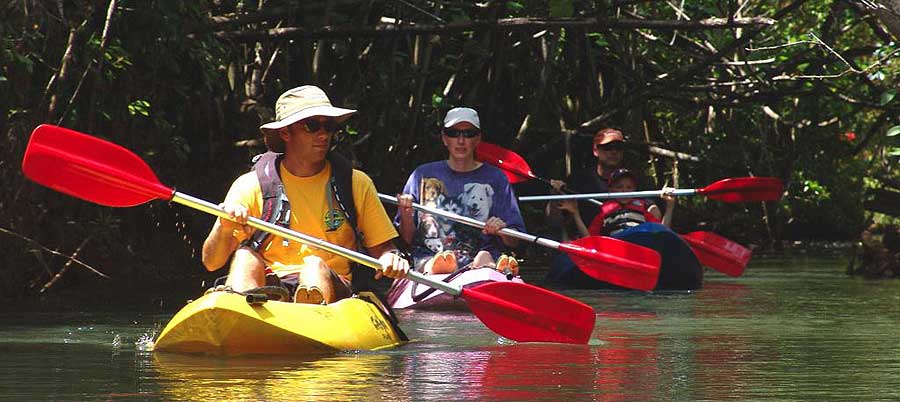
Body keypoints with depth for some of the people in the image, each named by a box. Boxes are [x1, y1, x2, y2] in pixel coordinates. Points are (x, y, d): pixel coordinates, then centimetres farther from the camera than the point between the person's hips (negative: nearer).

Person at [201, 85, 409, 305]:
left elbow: (381, 248, 13)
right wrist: (224, 227, -17)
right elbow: (211, 263, 4)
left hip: (330, 287, -1)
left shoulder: (357, 185, 11)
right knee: (245, 255, -27)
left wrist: (390, 259, -12)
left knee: (315, 264, -32)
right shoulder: (251, 186, 7)